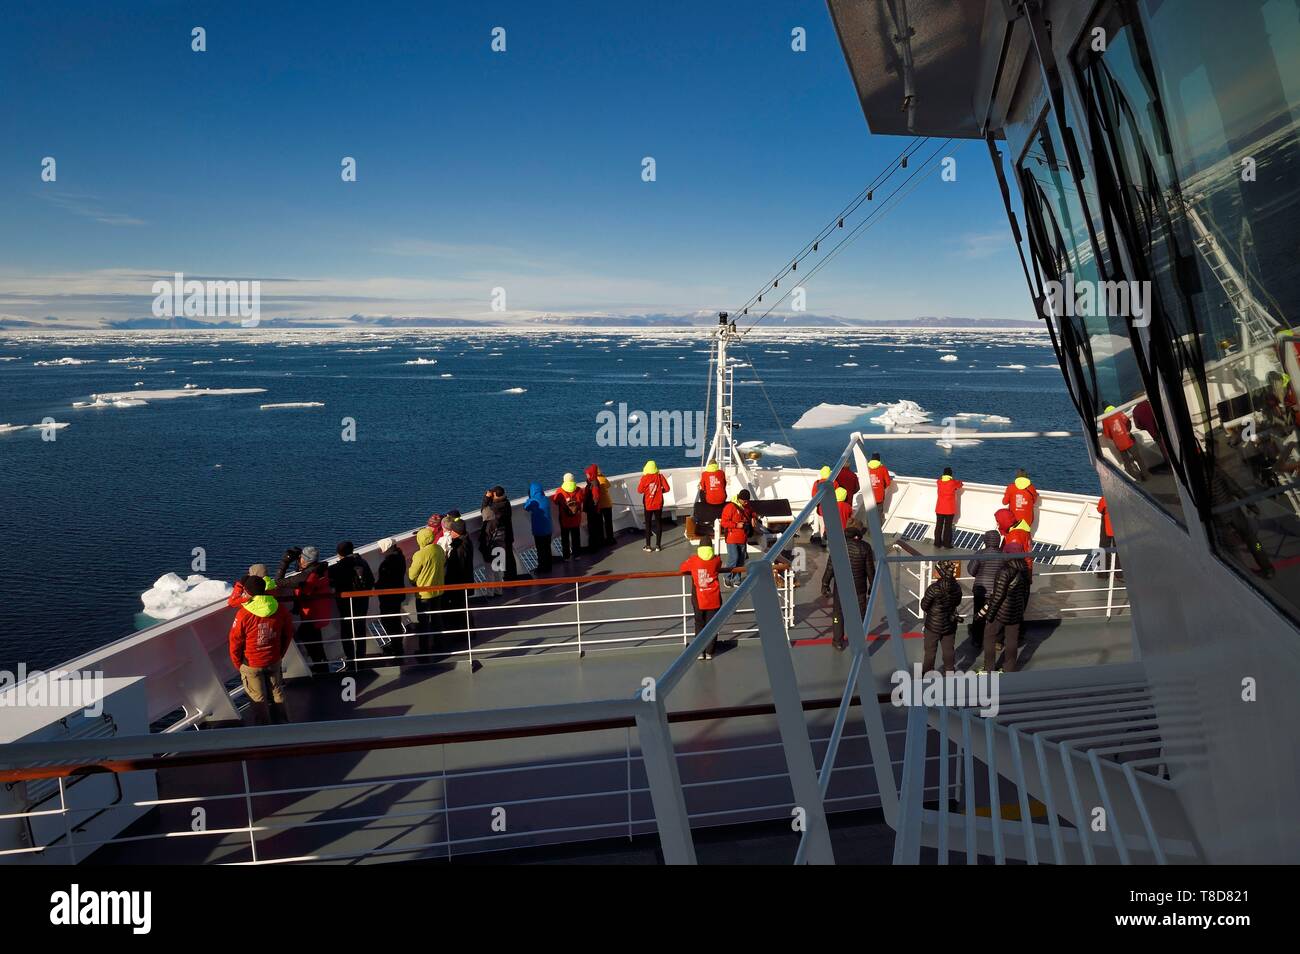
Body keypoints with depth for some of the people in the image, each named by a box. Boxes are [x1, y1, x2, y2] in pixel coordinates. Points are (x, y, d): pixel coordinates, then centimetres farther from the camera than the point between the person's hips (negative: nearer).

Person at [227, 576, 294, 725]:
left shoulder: (243, 614, -24)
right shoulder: (280, 609, -12)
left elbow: (235, 641, -13)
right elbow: (288, 634, 2)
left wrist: (238, 664, 3)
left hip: (251, 664, -3)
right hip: (274, 661, 3)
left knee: (258, 698, 13)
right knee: (276, 693, 20)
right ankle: (281, 722, 34)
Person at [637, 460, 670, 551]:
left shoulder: (645, 478, -12)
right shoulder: (660, 477, -5)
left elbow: (639, 490, -13)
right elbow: (666, 488, -6)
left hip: (648, 504, -2)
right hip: (658, 504, 2)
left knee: (648, 524, 6)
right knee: (658, 523, 9)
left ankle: (648, 546, 8)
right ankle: (658, 545, 11)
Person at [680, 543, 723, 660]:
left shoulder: (693, 560, -6)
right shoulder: (716, 560, -5)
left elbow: (682, 568, 9)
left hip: (699, 600, 0)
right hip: (714, 599, 0)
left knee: (699, 624, 13)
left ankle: (700, 651, 12)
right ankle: (709, 652, 12)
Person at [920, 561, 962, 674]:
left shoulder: (933, 589, -28)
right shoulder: (957, 587, -12)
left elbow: (924, 606, -17)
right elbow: (957, 602, 5)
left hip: (933, 625, -4)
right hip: (950, 625, 4)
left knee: (930, 651, 14)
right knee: (948, 649, 20)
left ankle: (927, 672, 26)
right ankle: (950, 670, 34)